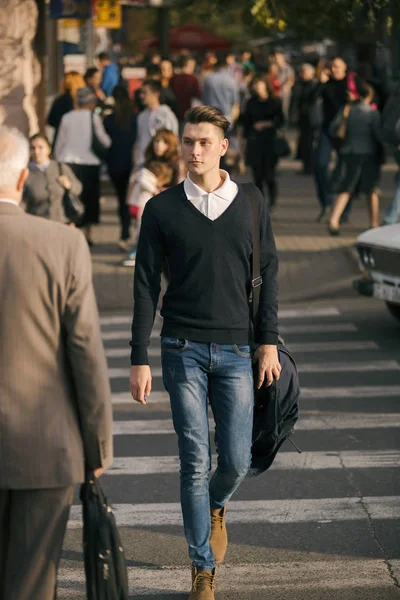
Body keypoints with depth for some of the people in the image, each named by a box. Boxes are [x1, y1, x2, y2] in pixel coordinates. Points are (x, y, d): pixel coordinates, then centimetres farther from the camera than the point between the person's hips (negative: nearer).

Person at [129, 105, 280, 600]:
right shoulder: (161, 210, 0)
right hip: (183, 350, -1)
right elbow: (145, 286, 1)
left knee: (236, 461, 0)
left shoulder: (251, 206, 4)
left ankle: (215, 507, 35)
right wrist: (139, 359, -3)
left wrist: (269, 343, 2)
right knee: (194, 462, -1)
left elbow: (268, 275, 9)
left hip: (235, 352, 1)